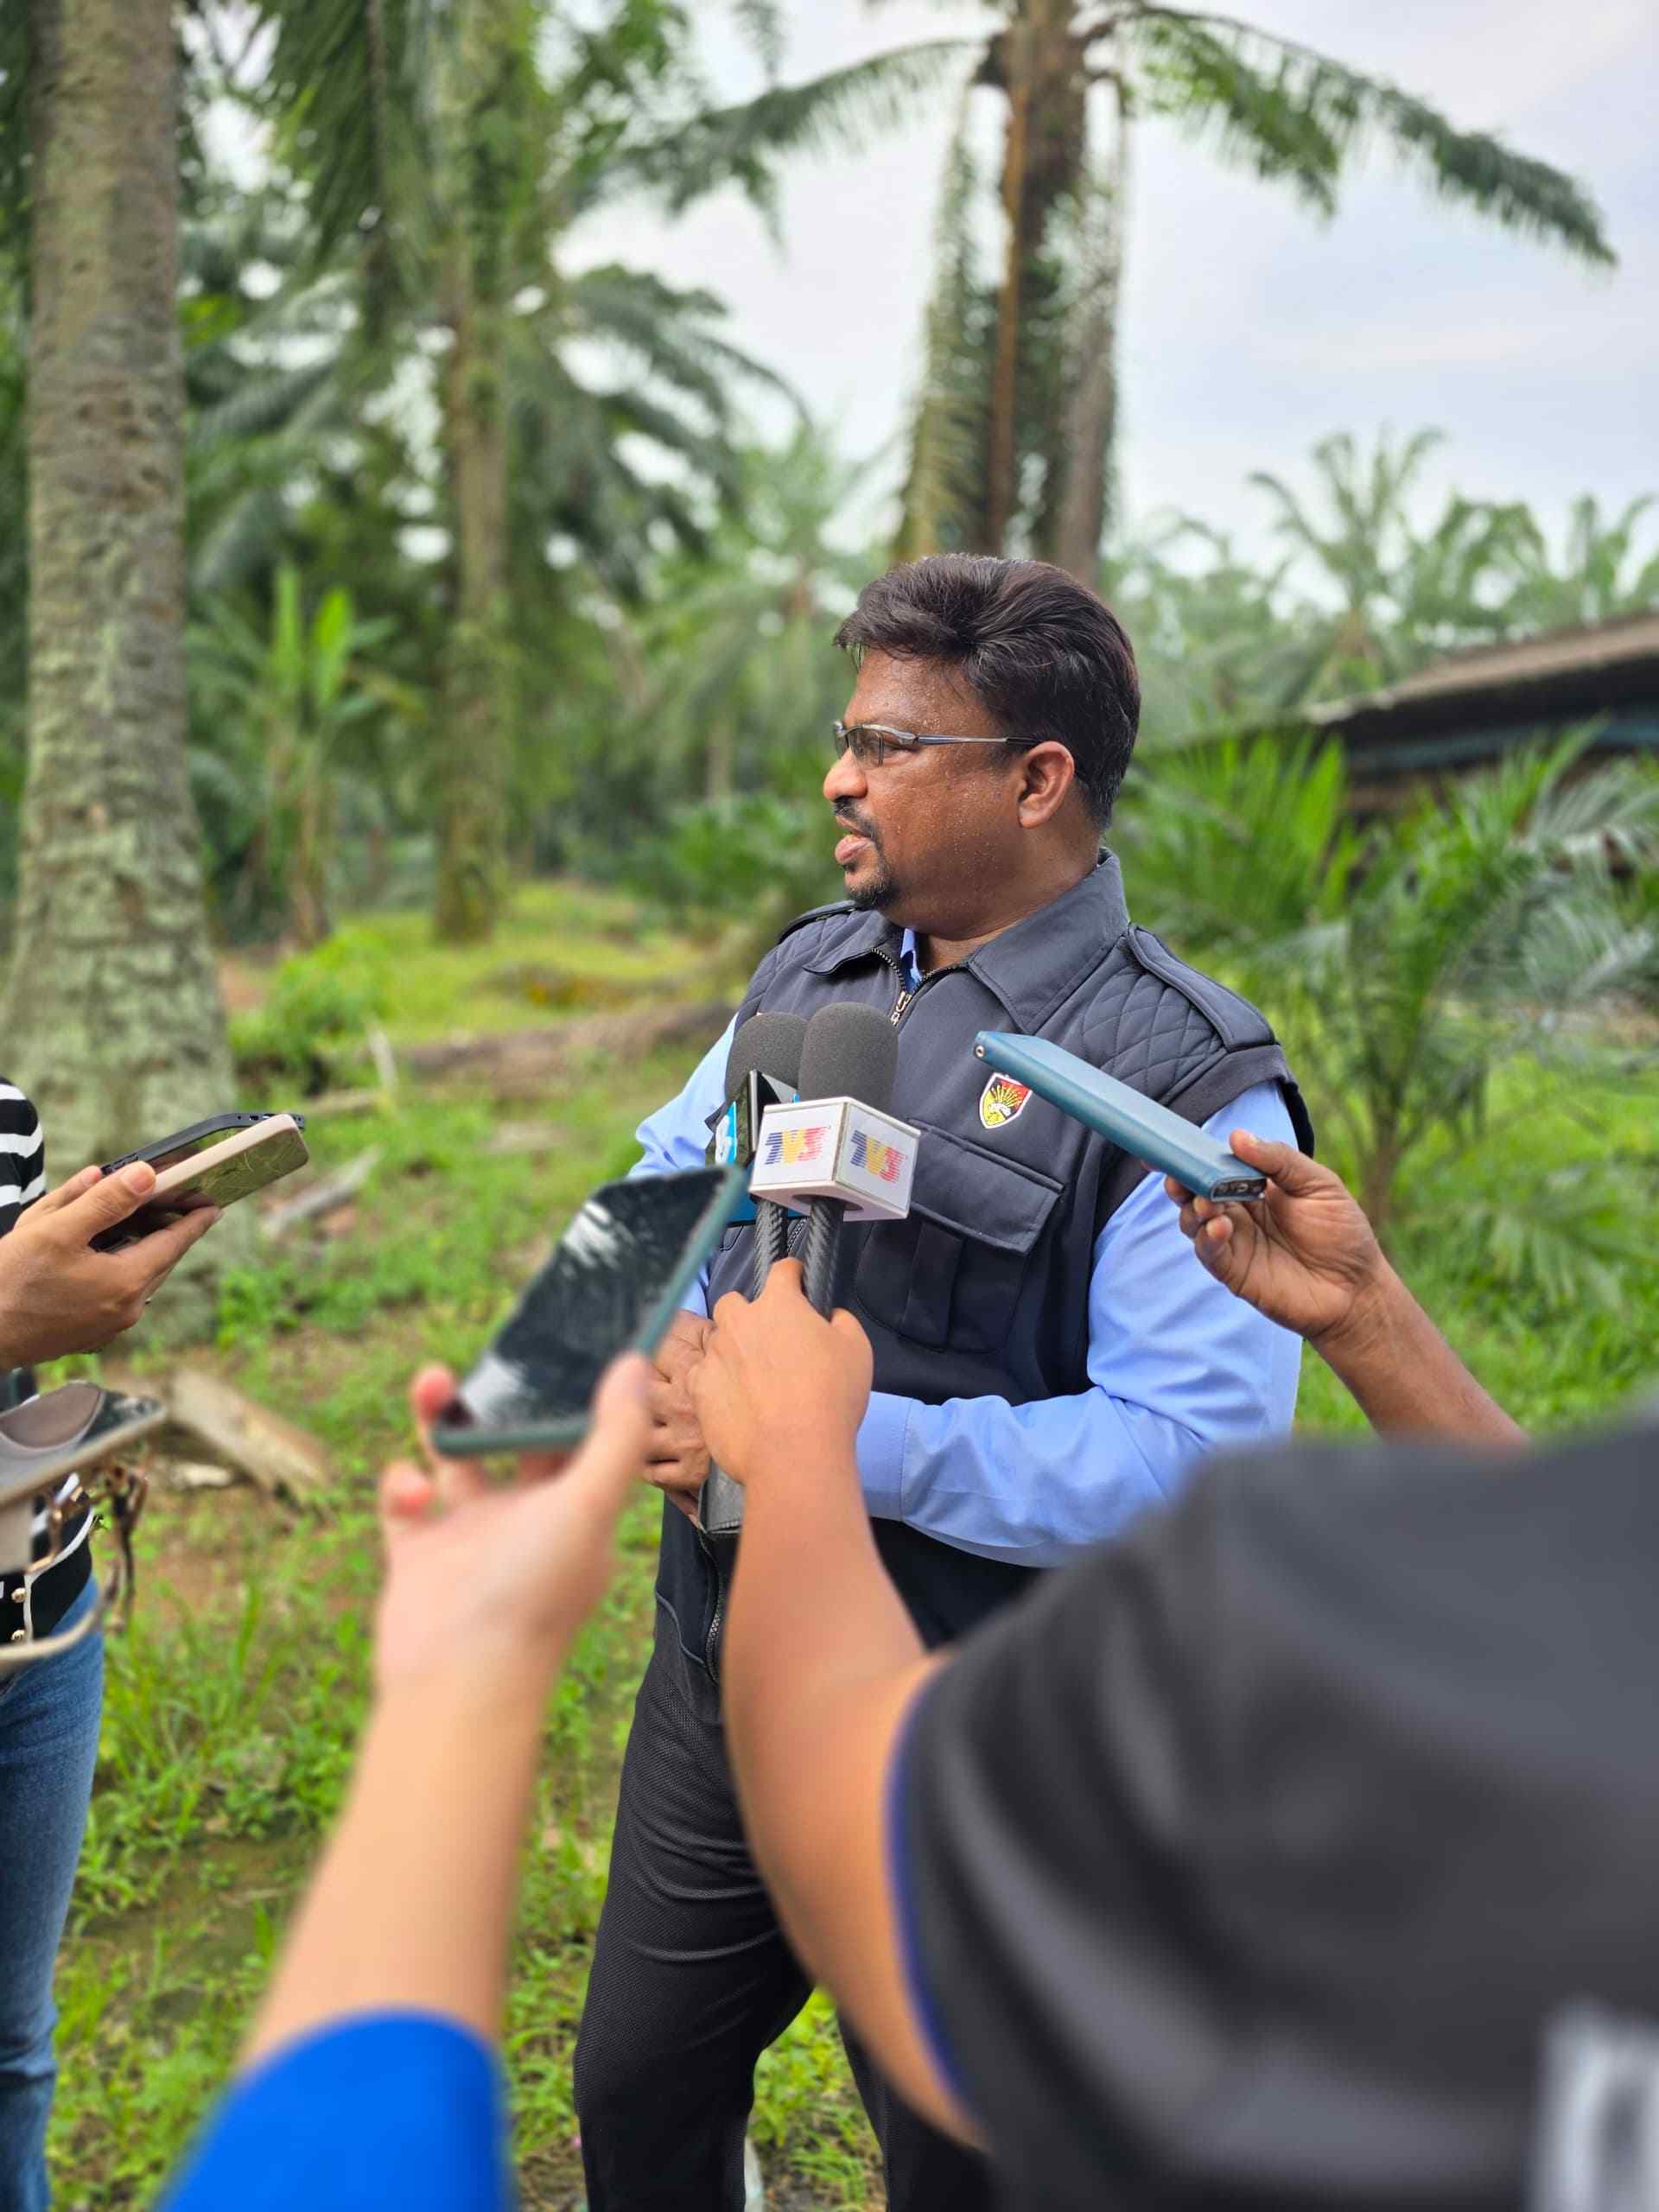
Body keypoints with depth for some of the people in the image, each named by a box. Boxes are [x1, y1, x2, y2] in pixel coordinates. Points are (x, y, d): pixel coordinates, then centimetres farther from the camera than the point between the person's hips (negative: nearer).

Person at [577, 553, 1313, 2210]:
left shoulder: (1185, 1085, -20)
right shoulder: (813, 971, 3)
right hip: (718, 1678, 6)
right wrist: (672, 1346, -11)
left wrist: (832, 1440, -29)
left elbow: (1194, 1452, -26)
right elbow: (657, 1190, 11)